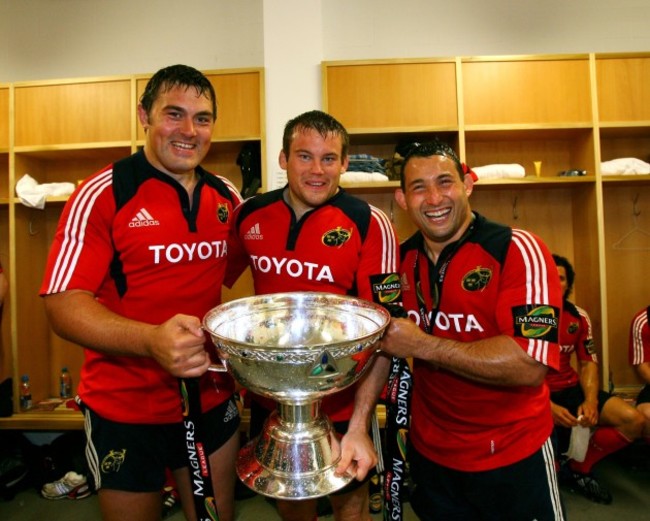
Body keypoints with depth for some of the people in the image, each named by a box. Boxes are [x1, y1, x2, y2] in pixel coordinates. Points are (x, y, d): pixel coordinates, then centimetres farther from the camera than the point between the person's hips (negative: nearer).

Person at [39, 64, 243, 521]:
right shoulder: (103, 195, -13)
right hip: (126, 410, -4)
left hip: (212, 399, 5)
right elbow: (64, 304, -20)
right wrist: (152, 340, -36)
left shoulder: (228, 198, 2)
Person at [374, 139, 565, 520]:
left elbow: (529, 367, -29)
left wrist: (422, 345, -26)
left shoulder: (518, 250, -19)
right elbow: (386, 344, 12)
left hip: (514, 456, -4)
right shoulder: (401, 259, -3)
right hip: (429, 452, 5)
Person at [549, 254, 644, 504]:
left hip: (569, 388, 6)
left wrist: (590, 400, -12)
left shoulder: (578, 317, 3)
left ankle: (577, 468, 10)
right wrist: (548, 406, -26)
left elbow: (588, 363, 7)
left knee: (633, 420, -9)